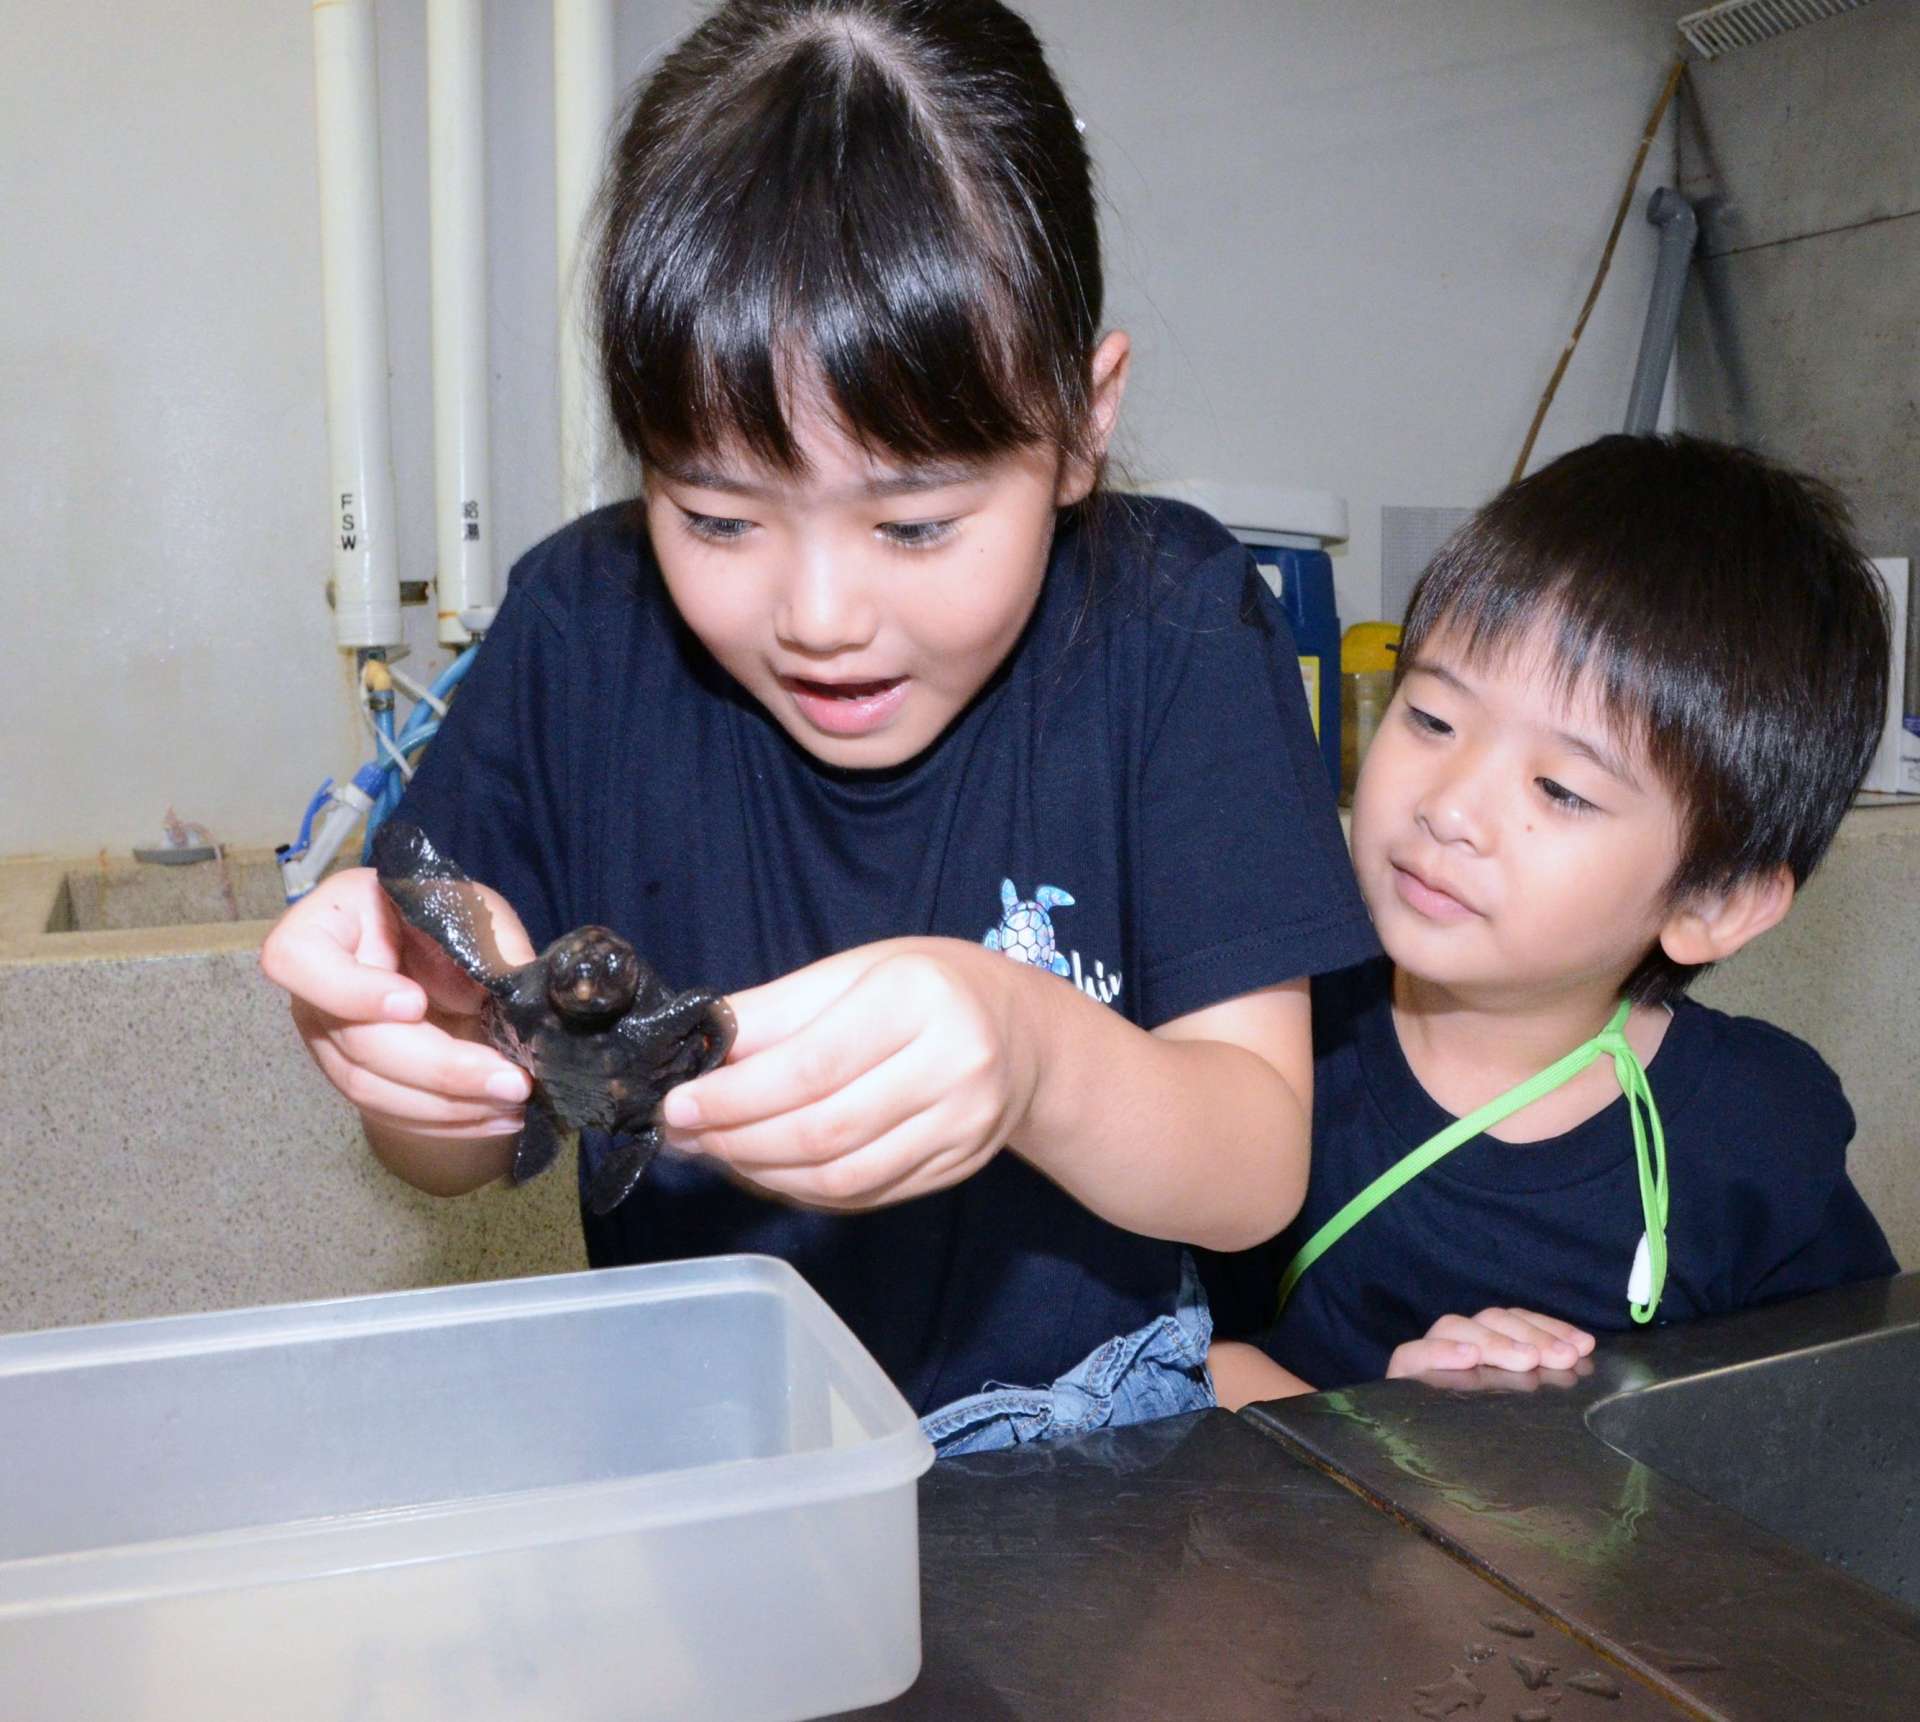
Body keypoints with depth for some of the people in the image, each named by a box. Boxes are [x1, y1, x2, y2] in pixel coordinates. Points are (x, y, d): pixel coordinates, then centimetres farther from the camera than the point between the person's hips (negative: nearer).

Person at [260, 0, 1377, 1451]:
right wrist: (423, 1044, -25)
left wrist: (1035, 1054, -36)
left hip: (1089, 1437, -1)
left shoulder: (1175, 626, -13)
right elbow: (462, 1158, -2)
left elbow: (1261, 1168, -15)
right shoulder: (581, 627, -8)